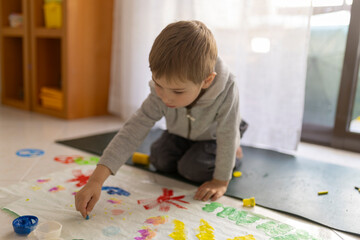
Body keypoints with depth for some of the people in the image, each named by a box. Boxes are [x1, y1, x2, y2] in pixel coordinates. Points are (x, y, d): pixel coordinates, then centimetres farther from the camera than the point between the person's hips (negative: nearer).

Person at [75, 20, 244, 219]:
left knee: (193, 169, -19)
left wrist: (221, 181, -22)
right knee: (160, 160, -10)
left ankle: (233, 150, 10)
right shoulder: (160, 95, -36)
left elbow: (227, 135, -31)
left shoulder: (226, 92, -45)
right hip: (181, 133, 3)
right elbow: (133, 131, -38)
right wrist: (96, 180, -45)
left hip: (214, 135, -3)